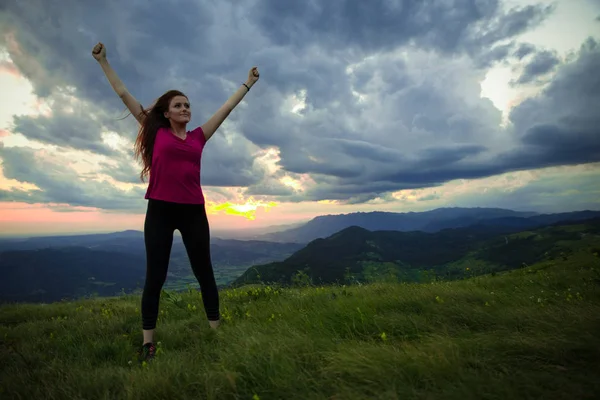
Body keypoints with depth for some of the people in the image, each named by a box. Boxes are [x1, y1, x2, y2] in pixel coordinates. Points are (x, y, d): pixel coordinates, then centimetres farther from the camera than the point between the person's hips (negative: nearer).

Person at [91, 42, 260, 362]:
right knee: (155, 276, 4)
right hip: (160, 210, -2)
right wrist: (103, 61, 15)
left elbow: (226, 108, 19)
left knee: (204, 272, 9)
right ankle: (147, 341, 16)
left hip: (193, 212, 3)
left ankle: (216, 330, 21)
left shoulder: (198, 137, 11)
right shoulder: (156, 132, 5)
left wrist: (248, 83, 27)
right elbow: (124, 95, 10)